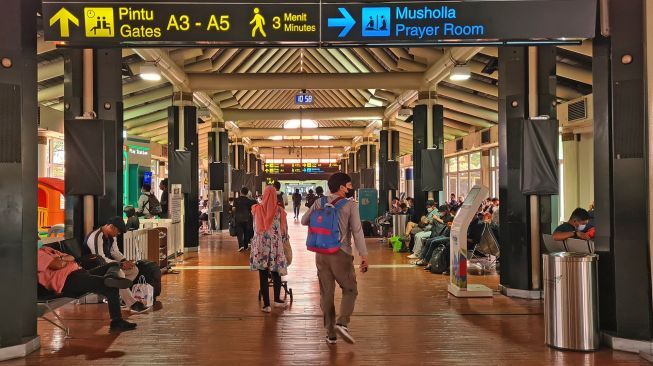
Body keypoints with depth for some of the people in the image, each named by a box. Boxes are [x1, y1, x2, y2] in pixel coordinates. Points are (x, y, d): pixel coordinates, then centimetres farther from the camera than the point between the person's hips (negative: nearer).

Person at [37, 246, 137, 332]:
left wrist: (62, 258, -6)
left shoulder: (46, 249, 29)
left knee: (114, 265, 4)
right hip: (67, 281, -10)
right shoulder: (38, 254, -2)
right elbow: (57, 265, -17)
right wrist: (67, 260, 5)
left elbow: (72, 258, 17)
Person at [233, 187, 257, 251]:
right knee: (246, 233, 12)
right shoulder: (249, 201, -3)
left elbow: (234, 209, -7)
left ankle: (241, 245, -18)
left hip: (238, 219, -1)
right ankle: (245, 246, 18)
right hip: (246, 219, 1)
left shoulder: (236, 200, -5)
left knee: (239, 233, -1)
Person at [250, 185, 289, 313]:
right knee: (276, 274, 15)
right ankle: (277, 300, 27)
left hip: (260, 246, 0)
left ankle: (266, 304, 6)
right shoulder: (279, 210, -6)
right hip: (275, 245, 0)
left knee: (263, 276, 4)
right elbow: (284, 228, 0)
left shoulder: (256, 209, -5)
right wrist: (284, 239, 18)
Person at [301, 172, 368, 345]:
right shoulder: (350, 205, -6)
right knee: (350, 290, 11)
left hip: (321, 253, 4)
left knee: (326, 293, 11)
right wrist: (364, 256, -10)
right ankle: (342, 322, -10)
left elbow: (304, 220, 11)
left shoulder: (320, 202, 5)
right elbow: (357, 231, -12)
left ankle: (330, 333, 14)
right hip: (341, 254, -4)